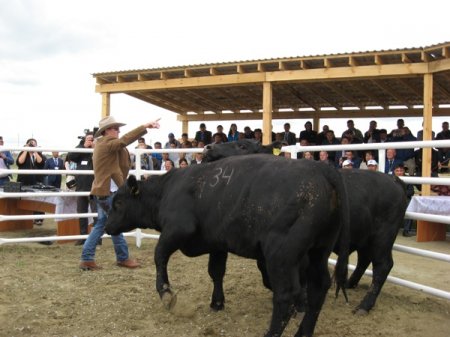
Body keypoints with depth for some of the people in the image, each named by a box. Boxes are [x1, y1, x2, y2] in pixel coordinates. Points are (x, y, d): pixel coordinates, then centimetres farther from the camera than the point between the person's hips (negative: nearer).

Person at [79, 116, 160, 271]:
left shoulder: (102, 145, 17)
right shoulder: (107, 143, -14)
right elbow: (125, 139, -29)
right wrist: (145, 126, -33)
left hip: (102, 190, 10)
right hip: (107, 191, -10)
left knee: (101, 224, 12)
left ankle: (87, 259, 12)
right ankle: (123, 258, 11)